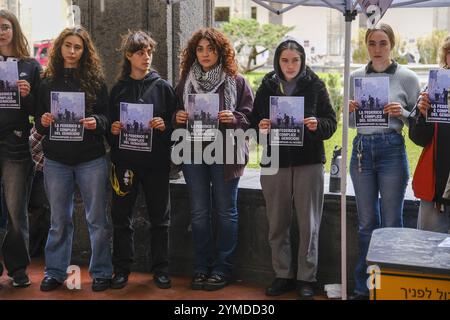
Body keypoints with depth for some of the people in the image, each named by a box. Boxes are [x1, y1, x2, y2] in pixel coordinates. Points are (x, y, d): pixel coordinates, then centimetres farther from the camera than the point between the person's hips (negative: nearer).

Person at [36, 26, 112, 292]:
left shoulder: (95, 80, 2)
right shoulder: (48, 82, 8)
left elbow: (107, 119, 1)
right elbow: (39, 125, 9)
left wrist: (95, 122, -20)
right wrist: (43, 122, -12)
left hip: (91, 160, -2)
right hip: (56, 160, 2)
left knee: (97, 218, 4)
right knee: (59, 220, 9)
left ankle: (101, 272, 16)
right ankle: (55, 272, 21)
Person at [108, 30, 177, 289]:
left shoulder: (162, 87, 4)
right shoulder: (119, 89, 8)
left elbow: (175, 122, 3)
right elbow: (109, 123, 12)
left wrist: (164, 125, -17)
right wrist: (113, 130, -9)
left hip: (156, 161, -1)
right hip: (125, 160, 1)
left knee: (159, 217, 6)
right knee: (122, 215, 6)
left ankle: (161, 269, 17)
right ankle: (122, 269, 18)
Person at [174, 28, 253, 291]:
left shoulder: (236, 81, 0)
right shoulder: (186, 81, 11)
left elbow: (250, 114, -1)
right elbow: (177, 114, 17)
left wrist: (234, 118, -20)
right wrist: (177, 117, -5)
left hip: (225, 153, -3)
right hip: (194, 153, 3)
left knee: (225, 211, 5)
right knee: (199, 213, 8)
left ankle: (223, 269, 15)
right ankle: (202, 267, 19)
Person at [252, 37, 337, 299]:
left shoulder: (315, 86, 2)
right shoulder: (267, 87, 7)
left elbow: (331, 122, 1)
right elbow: (255, 123, 9)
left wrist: (317, 125, -20)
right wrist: (261, 127, -12)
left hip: (309, 163, -2)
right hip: (275, 163, 2)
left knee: (309, 225, 2)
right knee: (277, 225, 7)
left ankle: (306, 278, 14)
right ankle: (283, 275, 21)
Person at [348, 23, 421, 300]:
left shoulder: (407, 77, -1)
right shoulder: (356, 77, 8)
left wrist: (402, 113, -17)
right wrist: (350, 111, -7)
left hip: (391, 150, -3)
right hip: (362, 149, 3)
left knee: (391, 222, 2)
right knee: (366, 223, 10)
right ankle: (363, 287, 20)